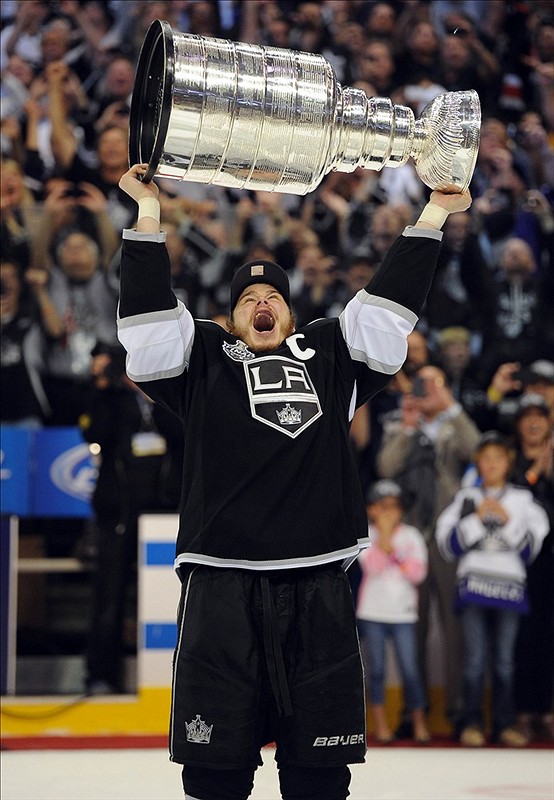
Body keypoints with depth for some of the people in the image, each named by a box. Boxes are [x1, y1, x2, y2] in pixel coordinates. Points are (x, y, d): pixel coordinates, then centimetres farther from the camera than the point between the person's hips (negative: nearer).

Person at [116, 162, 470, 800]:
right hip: (222, 585, -2)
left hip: (318, 587, 2)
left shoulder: (330, 355, 21)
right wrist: (148, 213, 1)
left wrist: (433, 215, 19)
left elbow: (389, 302, 21)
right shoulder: (204, 357, 16)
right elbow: (148, 314, 6)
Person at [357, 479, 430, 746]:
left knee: (410, 670, -5)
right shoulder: (366, 535, 1)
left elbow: (418, 572, -7)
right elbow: (372, 566, -14)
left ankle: (419, 724, 4)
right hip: (372, 611, 0)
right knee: (376, 670, 3)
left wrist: (392, 549, -12)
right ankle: (380, 723, 12)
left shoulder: (411, 536, 4)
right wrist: (384, 536, -16)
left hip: (402, 612, 0)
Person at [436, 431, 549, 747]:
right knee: (475, 658, -6)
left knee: (505, 659, 1)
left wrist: (508, 522, -6)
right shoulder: (467, 498, 8)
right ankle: (472, 724, -1)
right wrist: (477, 518, -7)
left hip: (509, 586, 1)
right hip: (474, 584, -1)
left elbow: (530, 551, 5)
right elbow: (449, 546, 1)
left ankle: (505, 724, 7)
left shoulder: (523, 500, 10)